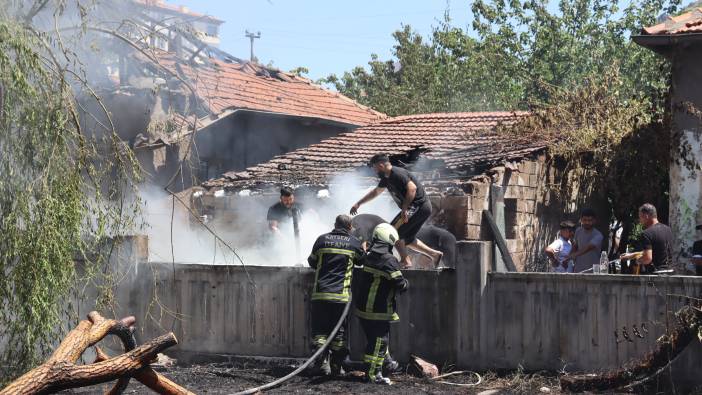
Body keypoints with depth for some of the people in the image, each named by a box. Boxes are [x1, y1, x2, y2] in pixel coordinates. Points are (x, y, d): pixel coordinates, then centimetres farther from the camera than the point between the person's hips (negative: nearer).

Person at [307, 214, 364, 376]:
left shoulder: (322, 240, 6)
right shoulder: (354, 243, 4)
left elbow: (312, 262, 17)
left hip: (320, 294, 1)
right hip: (341, 296, -1)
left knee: (319, 330, 6)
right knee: (339, 332, 9)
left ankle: (322, 362, -6)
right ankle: (336, 366, 10)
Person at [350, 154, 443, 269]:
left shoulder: (398, 174, -17)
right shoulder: (386, 178, 15)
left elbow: (412, 188, -29)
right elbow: (376, 192, 30)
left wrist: (404, 209, -30)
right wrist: (358, 203, 34)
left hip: (419, 207, -10)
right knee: (406, 239, 16)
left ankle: (406, 261, -9)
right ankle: (435, 254, 19)